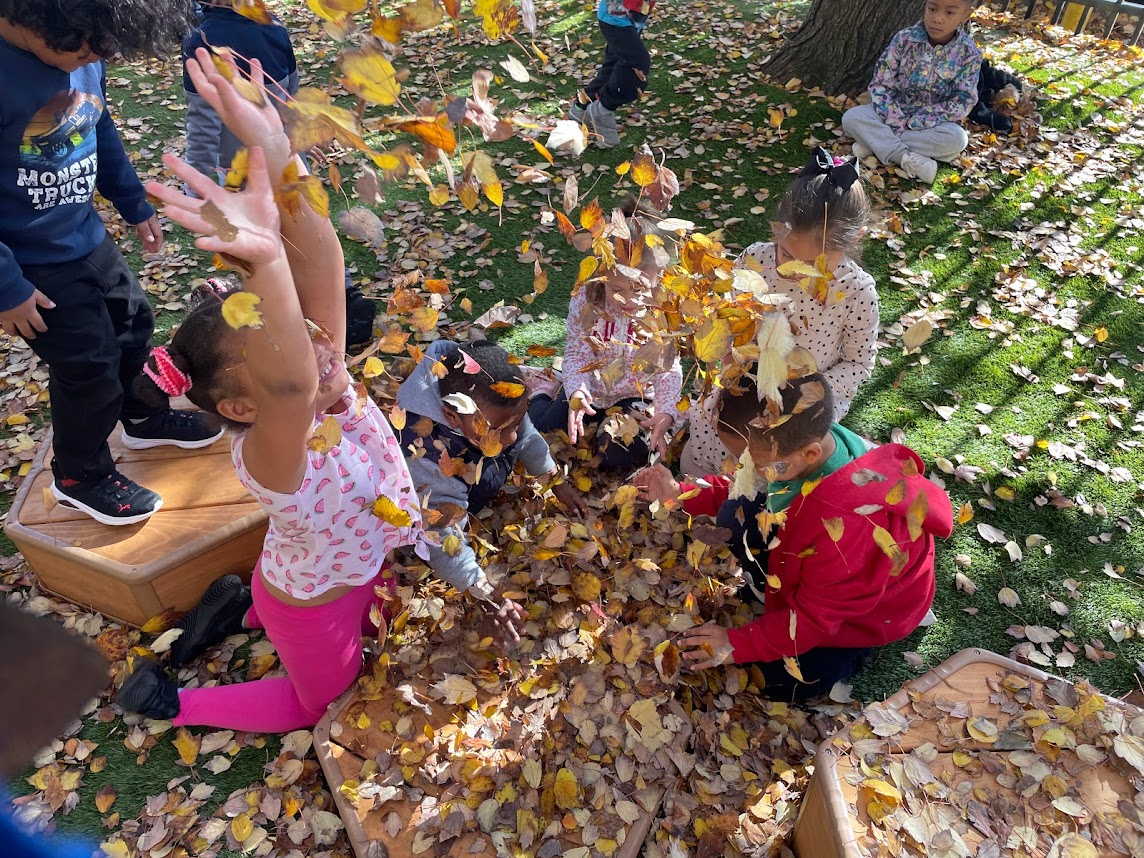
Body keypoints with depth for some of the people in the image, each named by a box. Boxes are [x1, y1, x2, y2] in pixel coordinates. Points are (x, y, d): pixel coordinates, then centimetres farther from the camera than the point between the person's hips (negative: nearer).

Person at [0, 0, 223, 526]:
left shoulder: (82, 57, -8)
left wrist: (136, 207, 18)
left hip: (88, 237, 7)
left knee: (132, 321, 22)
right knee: (88, 366, 4)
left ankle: (142, 418, 49)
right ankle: (79, 474, 30)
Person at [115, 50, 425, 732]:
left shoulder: (330, 381, -24)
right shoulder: (271, 457, -41)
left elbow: (318, 264, -37)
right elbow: (290, 385, -65)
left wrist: (277, 153, -49)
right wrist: (264, 259, -78)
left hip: (364, 567, 6)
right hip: (317, 607, -6)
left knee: (370, 630, 38)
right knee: (320, 702, 25)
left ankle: (242, 609, 42)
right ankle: (170, 700, 34)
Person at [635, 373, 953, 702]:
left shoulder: (846, 526, -46)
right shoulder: (795, 443, -26)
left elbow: (815, 616, -29)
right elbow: (742, 488, -2)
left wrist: (737, 644, -23)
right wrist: (679, 494, -11)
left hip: (867, 610, -6)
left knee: (783, 681, -7)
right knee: (734, 515, -12)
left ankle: (853, 648, 15)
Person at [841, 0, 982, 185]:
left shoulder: (969, 53, -10)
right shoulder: (904, 39, -11)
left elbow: (962, 102, -13)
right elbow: (880, 85, -11)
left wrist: (915, 123, -23)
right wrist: (898, 124, -23)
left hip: (932, 123, -1)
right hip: (895, 114, 1)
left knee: (957, 139, -34)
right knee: (851, 117, -26)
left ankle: (875, 143, -28)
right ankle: (907, 158, -33)